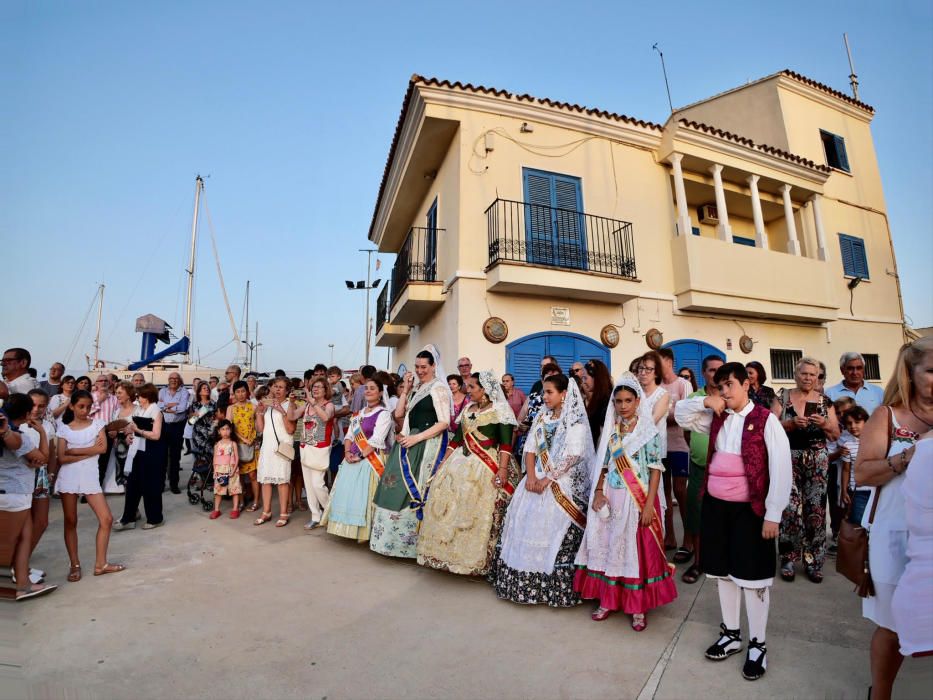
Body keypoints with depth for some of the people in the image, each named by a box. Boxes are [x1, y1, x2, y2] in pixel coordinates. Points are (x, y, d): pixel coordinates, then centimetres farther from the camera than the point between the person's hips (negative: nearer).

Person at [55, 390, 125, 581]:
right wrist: (89, 452, -11)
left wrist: (74, 451, -7)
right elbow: (61, 458, -6)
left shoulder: (97, 423, 6)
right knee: (70, 522, 6)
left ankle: (100, 564, 8)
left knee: (106, 519, -3)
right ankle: (74, 565, 19)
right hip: (68, 477, -1)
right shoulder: (64, 428, 3)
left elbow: (103, 448, -7)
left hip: (90, 476, 1)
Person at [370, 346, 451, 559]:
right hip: (410, 443, 7)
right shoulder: (416, 388, 15)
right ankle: (395, 537, 19)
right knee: (401, 488, 6)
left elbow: (444, 422, -13)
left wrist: (417, 437, -16)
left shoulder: (439, 388, -6)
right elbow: (399, 414, 13)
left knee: (415, 490, -3)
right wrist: (405, 389, 5)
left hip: (427, 444, -6)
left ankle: (414, 542, 12)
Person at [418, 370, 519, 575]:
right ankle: (450, 554, 19)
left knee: (477, 512, -4)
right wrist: (444, 463, 12)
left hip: (486, 467, -7)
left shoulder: (500, 410, -5)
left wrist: (502, 469, -22)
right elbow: (457, 438, 17)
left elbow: (506, 443, -13)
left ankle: (476, 561, 12)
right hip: (460, 463, 7)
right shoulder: (467, 409, 16)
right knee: (450, 506, 4)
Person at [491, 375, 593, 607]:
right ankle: (524, 582, 17)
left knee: (552, 529, -8)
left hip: (562, 484, -6)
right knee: (526, 523, 4)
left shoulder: (576, 422, -6)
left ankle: (555, 587, 7)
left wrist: (547, 479, -16)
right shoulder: (541, 418, 12)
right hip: (536, 479, 6)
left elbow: (572, 457, -14)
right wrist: (531, 476, -7)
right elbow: (530, 449, 7)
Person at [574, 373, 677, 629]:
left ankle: (638, 608, 20)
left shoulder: (648, 431, -5)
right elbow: (602, 465, 10)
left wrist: (649, 505, -13)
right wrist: (598, 491, -3)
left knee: (637, 549, 4)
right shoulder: (609, 430, 6)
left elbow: (656, 469, -7)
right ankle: (608, 600, 25)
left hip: (638, 499, -4)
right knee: (608, 547, 9)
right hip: (611, 499, 4)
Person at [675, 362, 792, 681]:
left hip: (749, 509, -5)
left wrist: (773, 514, -13)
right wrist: (704, 402, -3)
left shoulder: (765, 420, -10)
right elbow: (680, 414, 16)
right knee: (723, 571, 16)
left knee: (752, 575, 6)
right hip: (715, 505, 6)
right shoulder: (717, 418, 7)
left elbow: (781, 469, -12)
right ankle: (731, 634, 34)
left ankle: (758, 644, 25)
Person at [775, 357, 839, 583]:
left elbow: (836, 435, 8)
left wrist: (824, 423, -11)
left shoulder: (825, 401, 8)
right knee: (791, 509, -8)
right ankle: (788, 559, 6)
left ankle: (812, 561, 16)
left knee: (815, 510, 2)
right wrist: (792, 422, -17)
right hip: (789, 459, -2)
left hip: (817, 461, 2)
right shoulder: (782, 397, 3)